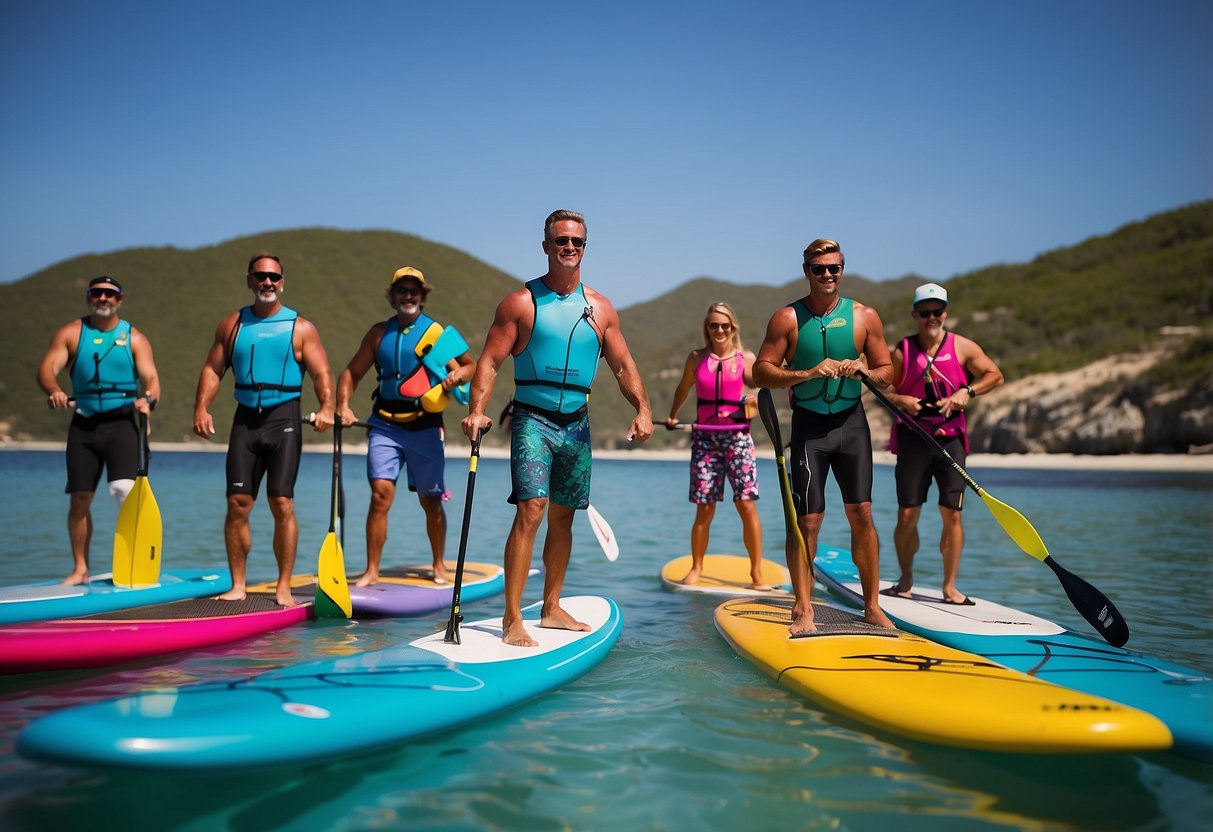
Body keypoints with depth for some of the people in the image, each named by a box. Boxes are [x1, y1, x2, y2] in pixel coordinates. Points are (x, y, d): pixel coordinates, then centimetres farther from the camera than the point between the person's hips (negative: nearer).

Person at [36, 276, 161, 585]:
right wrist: (54, 391, -29)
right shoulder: (70, 333, 5)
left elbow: (150, 378, -7)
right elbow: (47, 368, -6)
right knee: (79, 498, 5)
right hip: (83, 423, 2)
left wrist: (147, 399, -30)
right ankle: (80, 569, 17)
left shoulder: (134, 338, 3)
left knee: (125, 490, -17)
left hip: (121, 423, -2)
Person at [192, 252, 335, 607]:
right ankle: (237, 585, 10)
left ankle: (283, 587, 2)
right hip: (245, 418, 3)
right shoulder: (232, 325, 12)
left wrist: (326, 407, -21)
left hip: (283, 418, -3)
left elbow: (321, 372, -3)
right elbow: (212, 368, 10)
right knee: (237, 503, 0)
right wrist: (201, 408, -6)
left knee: (282, 503, -7)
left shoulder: (300, 328, 4)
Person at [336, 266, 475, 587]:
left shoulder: (437, 332, 3)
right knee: (380, 495, -10)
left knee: (431, 501, 8)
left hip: (425, 428, -1)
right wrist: (343, 405, -5)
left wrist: (457, 374, -18)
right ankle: (371, 570, -1)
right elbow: (352, 372, 11)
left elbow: (471, 365, 5)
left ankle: (439, 565, 26)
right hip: (385, 426, 1)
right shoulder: (379, 333, 9)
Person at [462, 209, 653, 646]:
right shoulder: (521, 302, -3)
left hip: (576, 424, 5)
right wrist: (477, 410, -22)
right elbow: (490, 361, -7)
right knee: (531, 510, -16)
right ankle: (512, 620, -12)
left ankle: (551, 608, 23)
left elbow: (623, 366, 10)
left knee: (563, 515, 10)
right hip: (532, 419, -5)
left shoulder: (600, 308, 8)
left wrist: (642, 409, -5)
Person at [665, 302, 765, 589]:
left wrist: (756, 399, -18)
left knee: (747, 504, -6)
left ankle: (756, 573, 4)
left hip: (737, 437, -1)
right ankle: (696, 567, 17)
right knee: (704, 509, 1)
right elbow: (683, 388, 24)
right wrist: (673, 416, 20)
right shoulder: (697, 358, 9)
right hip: (705, 438, 1)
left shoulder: (746, 358, 5)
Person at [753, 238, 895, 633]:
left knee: (861, 514, 2)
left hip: (852, 421, 2)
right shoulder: (788, 318, -4)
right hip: (809, 424, -2)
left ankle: (872, 606, 13)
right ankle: (803, 610, 5)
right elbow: (761, 370, -7)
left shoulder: (865, 316, 3)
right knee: (807, 519, -4)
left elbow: (887, 370, 8)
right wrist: (808, 373, -20)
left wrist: (864, 371, -15)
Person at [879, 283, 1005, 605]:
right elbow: (882, 389, 4)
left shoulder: (962, 347, 4)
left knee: (952, 514, -4)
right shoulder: (902, 350, 3)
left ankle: (949, 586, 7)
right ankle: (906, 579, 17)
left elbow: (995, 375, 5)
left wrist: (967, 391, -11)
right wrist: (900, 400, -17)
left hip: (950, 437, 0)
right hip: (912, 437, 0)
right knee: (907, 514, -1)